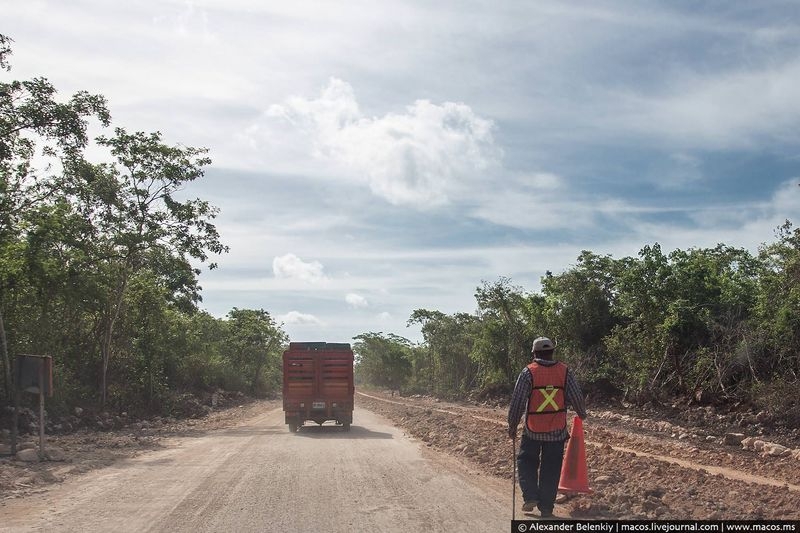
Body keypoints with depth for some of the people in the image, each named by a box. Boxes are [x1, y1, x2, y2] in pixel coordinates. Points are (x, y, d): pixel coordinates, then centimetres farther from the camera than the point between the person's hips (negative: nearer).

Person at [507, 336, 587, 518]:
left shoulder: (528, 372, -8)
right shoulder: (564, 372, -1)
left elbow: (517, 401, -8)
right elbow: (577, 397, 2)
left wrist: (512, 425, 3)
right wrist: (582, 414, 23)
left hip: (533, 430, -2)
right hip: (557, 430, 2)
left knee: (526, 461, 17)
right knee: (551, 469, 11)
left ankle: (530, 497, 4)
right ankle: (546, 507, 14)